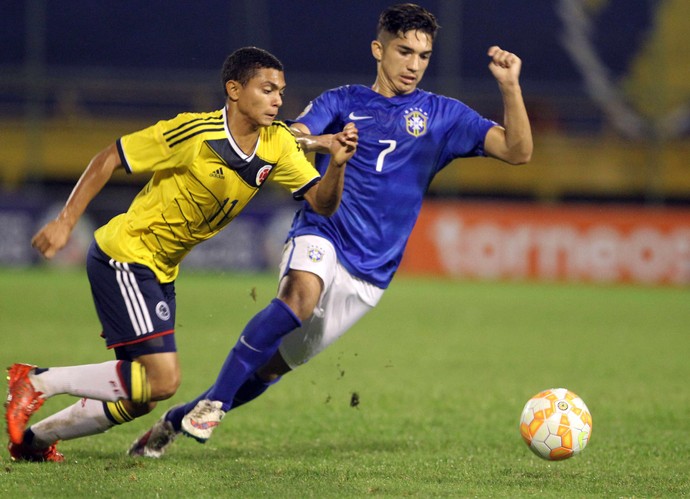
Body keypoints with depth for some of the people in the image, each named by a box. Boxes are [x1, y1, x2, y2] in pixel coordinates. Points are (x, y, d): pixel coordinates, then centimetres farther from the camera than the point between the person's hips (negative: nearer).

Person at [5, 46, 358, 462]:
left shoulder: (277, 143, -2)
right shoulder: (194, 133, -21)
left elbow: (322, 203, -5)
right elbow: (109, 159, -13)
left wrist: (337, 164, -26)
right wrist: (66, 222, -15)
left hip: (161, 271, 8)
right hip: (124, 255, -8)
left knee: (139, 399, 11)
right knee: (162, 379, -19)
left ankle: (32, 438, 25)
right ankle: (38, 382, -7)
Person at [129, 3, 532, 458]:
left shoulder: (443, 115, 9)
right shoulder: (342, 101, 9)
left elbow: (518, 152, 0)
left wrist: (510, 86, -15)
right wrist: (321, 143, -27)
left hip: (369, 274, 2)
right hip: (321, 236, -2)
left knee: (273, 365, 4)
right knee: (302, 291, -37)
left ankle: (178, 420, 22)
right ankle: (211, 404, -30)